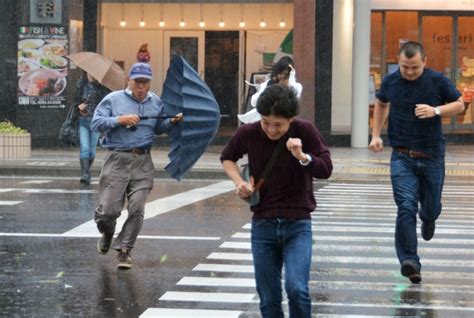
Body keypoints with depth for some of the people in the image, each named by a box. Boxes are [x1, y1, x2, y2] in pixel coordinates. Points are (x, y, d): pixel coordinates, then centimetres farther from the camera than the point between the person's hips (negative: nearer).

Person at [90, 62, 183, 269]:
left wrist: (172, 122, 2)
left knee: (136, 209, -6)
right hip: (117, 159, -2)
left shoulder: (156, 102, 13)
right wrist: (120, 120, -13)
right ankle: (108, 233, 31)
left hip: (143, 162, 2)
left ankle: (124, 249, 8)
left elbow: (159, 128, 21)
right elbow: (96, 123, -3)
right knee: (108, 210, -4)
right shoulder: (114, 99, 2)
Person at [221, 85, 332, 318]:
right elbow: (227, 157, 15)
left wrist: (302, 157, -25)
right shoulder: (249, 133, -5)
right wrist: (239, 181, -3)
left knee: (297, 289, -19)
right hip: (262, 225, 2)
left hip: (297, 224, -2)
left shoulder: (305, 131, -9)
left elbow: (326, 170, -7)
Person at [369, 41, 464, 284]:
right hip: (402, 157, 0)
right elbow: (381, 104, 20)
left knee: (431, 208, 15)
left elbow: (459, 104, 3)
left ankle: (427, 218, 54)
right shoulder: (390, 82, 0)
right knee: (406, 208, -15)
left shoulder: (438, 81, -7)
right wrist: (376, 135, 10)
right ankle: (410, 262, -16)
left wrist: (436, 111, -15)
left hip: (432, 156, 0)